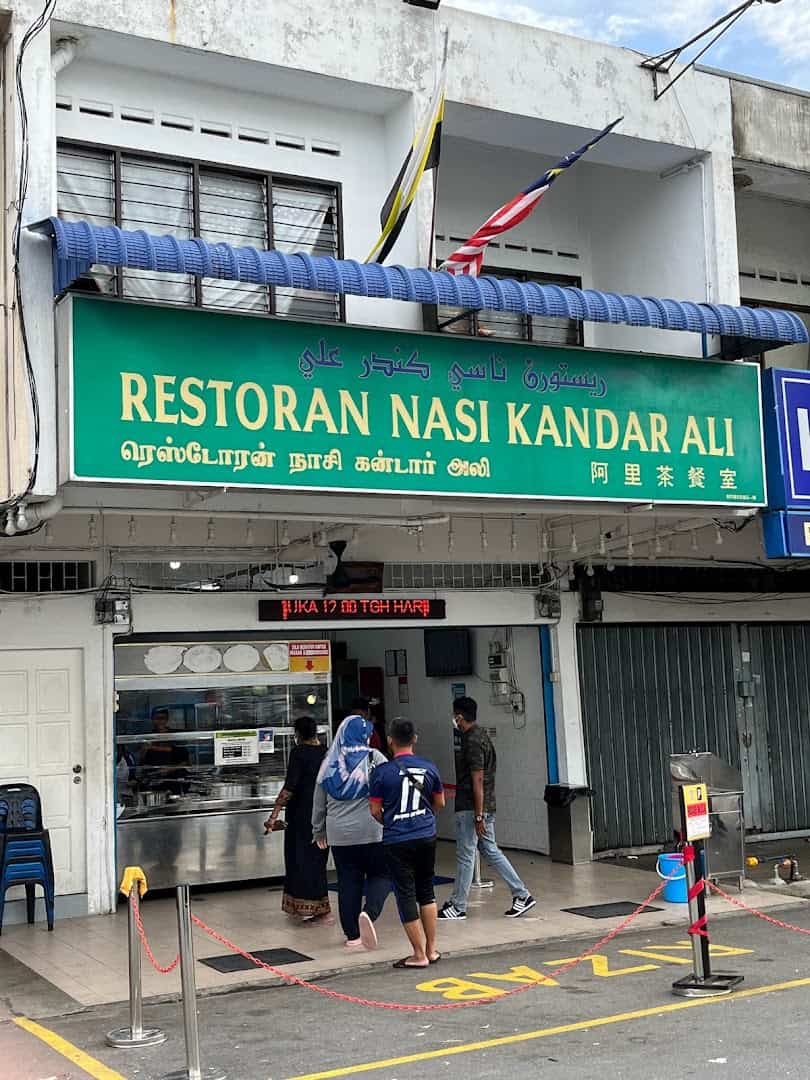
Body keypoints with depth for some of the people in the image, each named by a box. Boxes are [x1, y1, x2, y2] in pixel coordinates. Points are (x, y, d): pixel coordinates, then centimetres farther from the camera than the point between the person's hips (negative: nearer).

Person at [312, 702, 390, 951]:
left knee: (348, 881, 9)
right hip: (372, 830, -3)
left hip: (339, 833, 3)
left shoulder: (330, 764, 6)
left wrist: (319, 831, 22)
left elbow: (319, 802, 11)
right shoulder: (375, 759, -5)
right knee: (380, 874, 10)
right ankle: (369, 913, -15)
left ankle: (352, 935, 11)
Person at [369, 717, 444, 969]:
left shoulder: (382, 772, -11)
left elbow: (375, 810, -5)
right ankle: (431, 950, 22)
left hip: (397, 841, -4)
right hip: (426, 836, 4)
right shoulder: (429, 768, -1)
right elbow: (439, 803, 11)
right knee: (426, 891, 17)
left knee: (406, 894, 4)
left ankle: (419, 955, 8)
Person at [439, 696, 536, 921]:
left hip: (470, 808, -10)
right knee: (491, 851, 13)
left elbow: (478, 780, -21)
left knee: (465, 856, 0)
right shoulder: (481, 736, 13)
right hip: (486, 807, 10)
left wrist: (478, 816, -21)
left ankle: (457, 906, 10)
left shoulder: (472, 741, -18)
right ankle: (522, 895, 12)